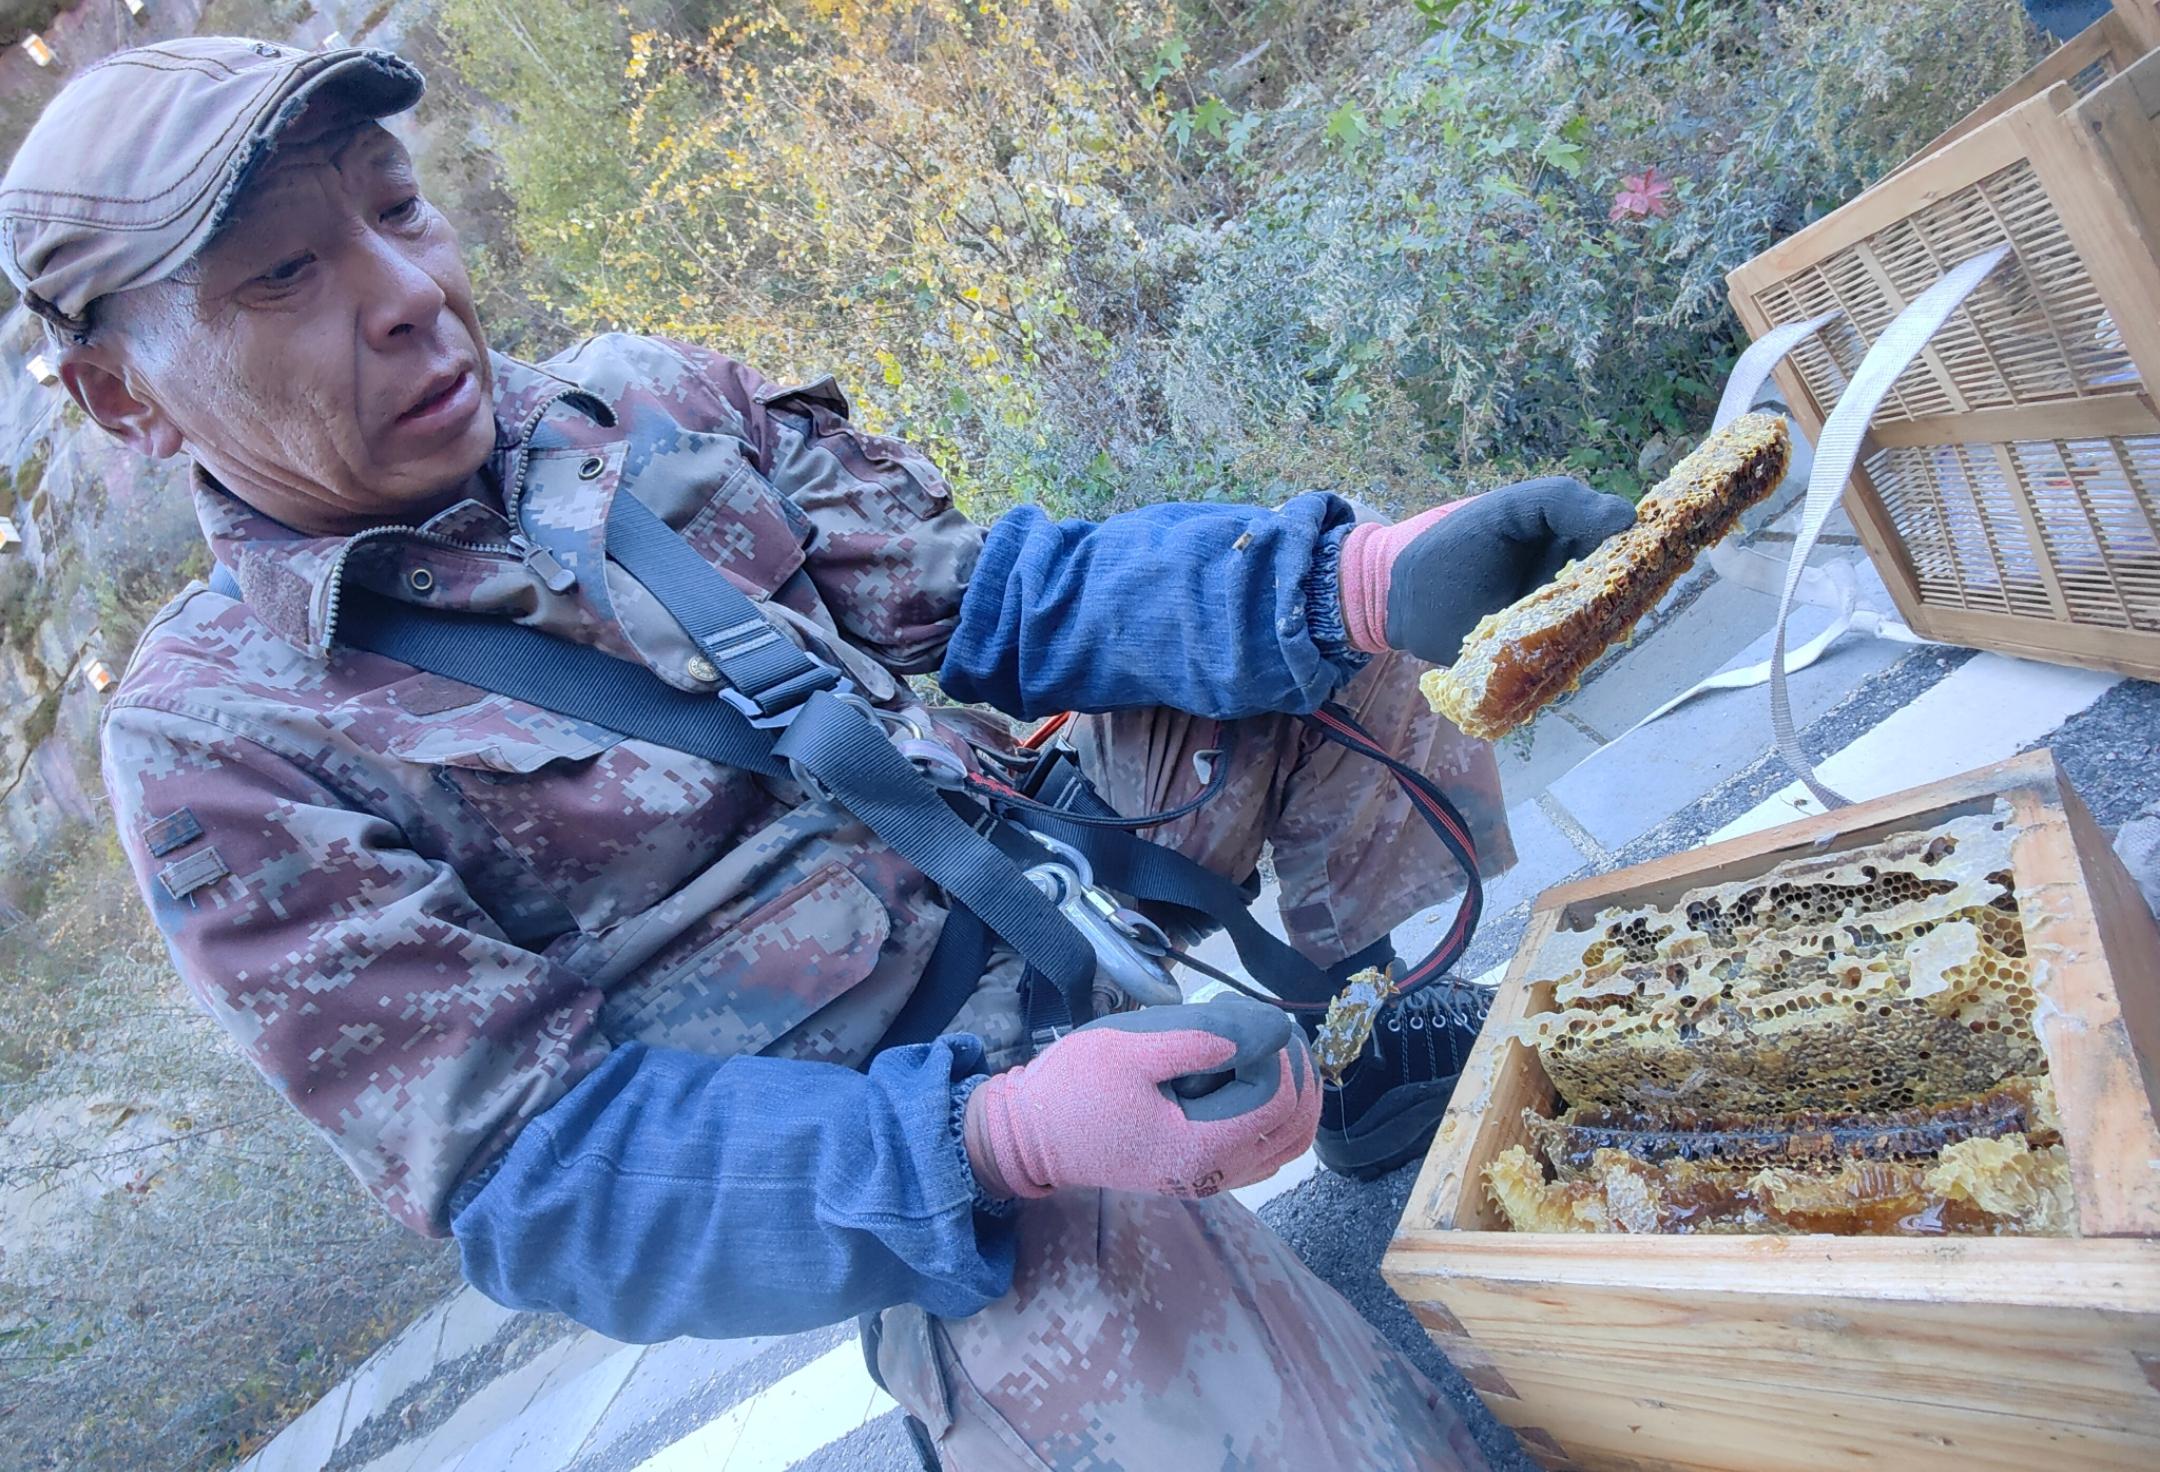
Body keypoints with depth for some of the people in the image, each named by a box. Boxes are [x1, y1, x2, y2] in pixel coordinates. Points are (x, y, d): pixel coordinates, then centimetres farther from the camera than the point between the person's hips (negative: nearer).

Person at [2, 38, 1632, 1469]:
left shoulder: (642, 401, 2)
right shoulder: (218, 743, -11)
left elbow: (986, 595, -1)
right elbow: (532, 1168, -15)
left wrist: (1354, 579, -16)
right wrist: (990, 1142, -31)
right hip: (886, 1153, -6)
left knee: (1322, 636, 1)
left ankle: (1385, 1051, 12)